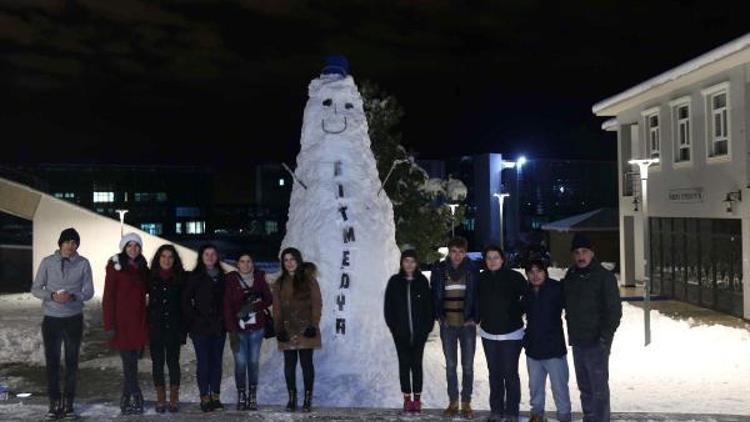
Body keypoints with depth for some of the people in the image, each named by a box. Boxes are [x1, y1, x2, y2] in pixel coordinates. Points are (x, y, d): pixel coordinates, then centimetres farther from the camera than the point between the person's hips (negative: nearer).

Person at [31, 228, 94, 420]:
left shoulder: (83, 264, -2)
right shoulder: (47, 262, -1)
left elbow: (89, 291, -1)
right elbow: (35, 288, 1)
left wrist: (73, 296, -21)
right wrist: (52, 296, -18)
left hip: (74, 319, 0)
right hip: (51, 319, 0)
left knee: (72, 363, 7)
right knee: (52, 362, 0)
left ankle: (68, 404, 16)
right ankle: (54, 404, 9)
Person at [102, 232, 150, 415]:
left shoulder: (142, 267, 12)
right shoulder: (115, 266, -4)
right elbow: (108, 297, -7)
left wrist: (146, 321, 9)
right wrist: (109, 325, -13)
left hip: (139, 321, 5)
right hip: (122, 322, -5)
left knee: (132, 361, 7)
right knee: (129, 361, -4)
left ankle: (126, 400, 17)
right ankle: (136, 399, 6)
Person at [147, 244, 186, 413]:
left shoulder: (180, 278, 1)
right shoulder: (151, 277, 3)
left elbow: (185, 305, 1)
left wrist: (183, 331, -5)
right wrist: (145, 328, -5)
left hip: (173, 328, -1)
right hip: (155, 328, 1)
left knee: (173, 362, 3)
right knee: (157, 362, 6)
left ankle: (174, 399, 13)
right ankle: (161, 399, 15)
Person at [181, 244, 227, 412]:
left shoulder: (221, 277, 10)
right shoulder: (195, 277, -1)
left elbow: (225, 301, 13)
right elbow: (186, 301, -4)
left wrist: (224, 320, 3)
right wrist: (194, 319, -9)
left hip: (219, 327, 4)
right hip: (201, 328, -3)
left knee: (216, 361, 7)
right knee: (203, 362, 0)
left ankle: (216, 397, 14)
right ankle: (205, 398, 7)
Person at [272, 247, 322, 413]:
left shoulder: (309, 280, 2)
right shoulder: (279, 283, 12)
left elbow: (317, 304, -2)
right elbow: (276, 308, 10)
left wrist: (313, 325, -10)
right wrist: (279, 328, -1)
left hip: (305, 329, -3)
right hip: (287, 330, 3)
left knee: (306, 363, -1)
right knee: (289, 364, 3)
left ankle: (308, 399, 5)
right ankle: (292, 399, 10)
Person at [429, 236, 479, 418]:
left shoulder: (472, 270, -1)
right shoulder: (439, 270, 1)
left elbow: (478, 295, 2)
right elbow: (434, 295, 7)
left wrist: (474, 318, -5)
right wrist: (439, 316, -1)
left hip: (467, 324, -1)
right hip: (447, 325, 1)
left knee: (468, 365, 4)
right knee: (450, 365, 7)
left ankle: (466, 403, 16)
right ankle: (453, 402, 18)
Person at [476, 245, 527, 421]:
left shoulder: (514, 277, -11)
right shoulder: (481, 279, 0)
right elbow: (477, 301, 14)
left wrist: (517, 312, -5)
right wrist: (477, 318, 5)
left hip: (511, 334, -4)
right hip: (488, 333, 4)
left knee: (510, 373, 0)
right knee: (494, 373, 13)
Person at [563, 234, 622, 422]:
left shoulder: (604, 277, -10)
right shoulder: (570, 277, 9)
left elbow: (614, 310, -12)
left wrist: (605, 337, -16)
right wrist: (572, 333, 12)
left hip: (596, 342, -7)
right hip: (577, 341, 7)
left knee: (599, 387, -4)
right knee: (584, 387, 15)